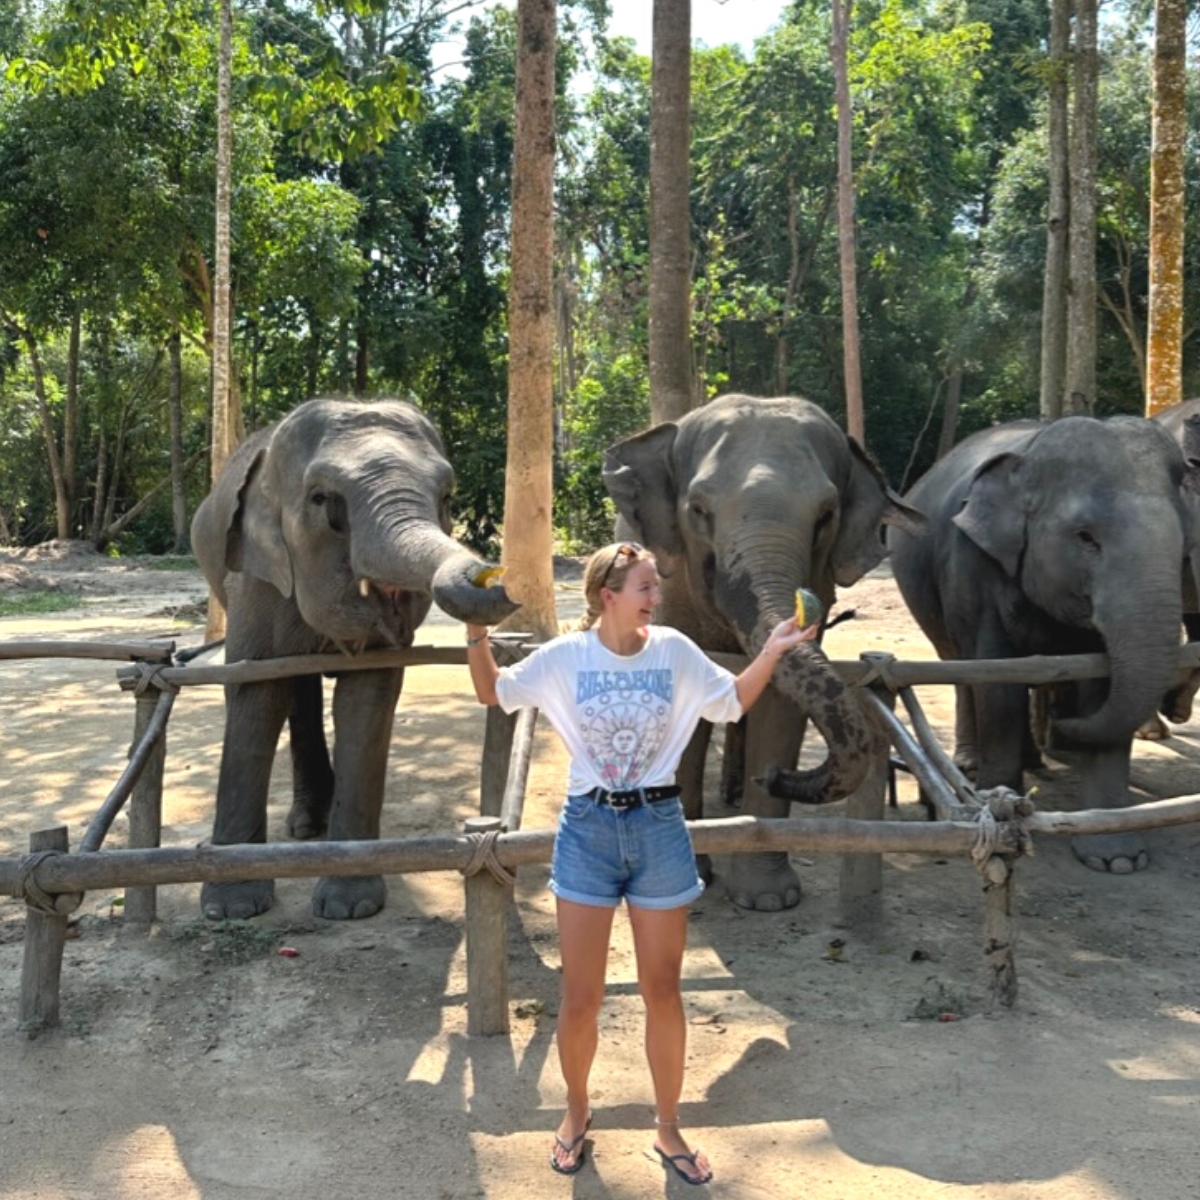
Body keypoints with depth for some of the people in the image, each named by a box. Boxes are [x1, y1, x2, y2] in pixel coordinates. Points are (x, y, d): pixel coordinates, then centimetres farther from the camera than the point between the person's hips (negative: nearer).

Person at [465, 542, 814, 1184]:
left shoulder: (674, 650, -3)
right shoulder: (564, 656, -6)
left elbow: (732, 703, 9)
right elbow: (494, 694, 6)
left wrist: (772, 651, -4)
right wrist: (477, 635, -9)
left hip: (659, 828, 1)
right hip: (588, 828, -1)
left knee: (663, 991, 11)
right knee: (580, 998, 7)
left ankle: (668, 1127, 31)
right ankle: (576, 1109, 35)